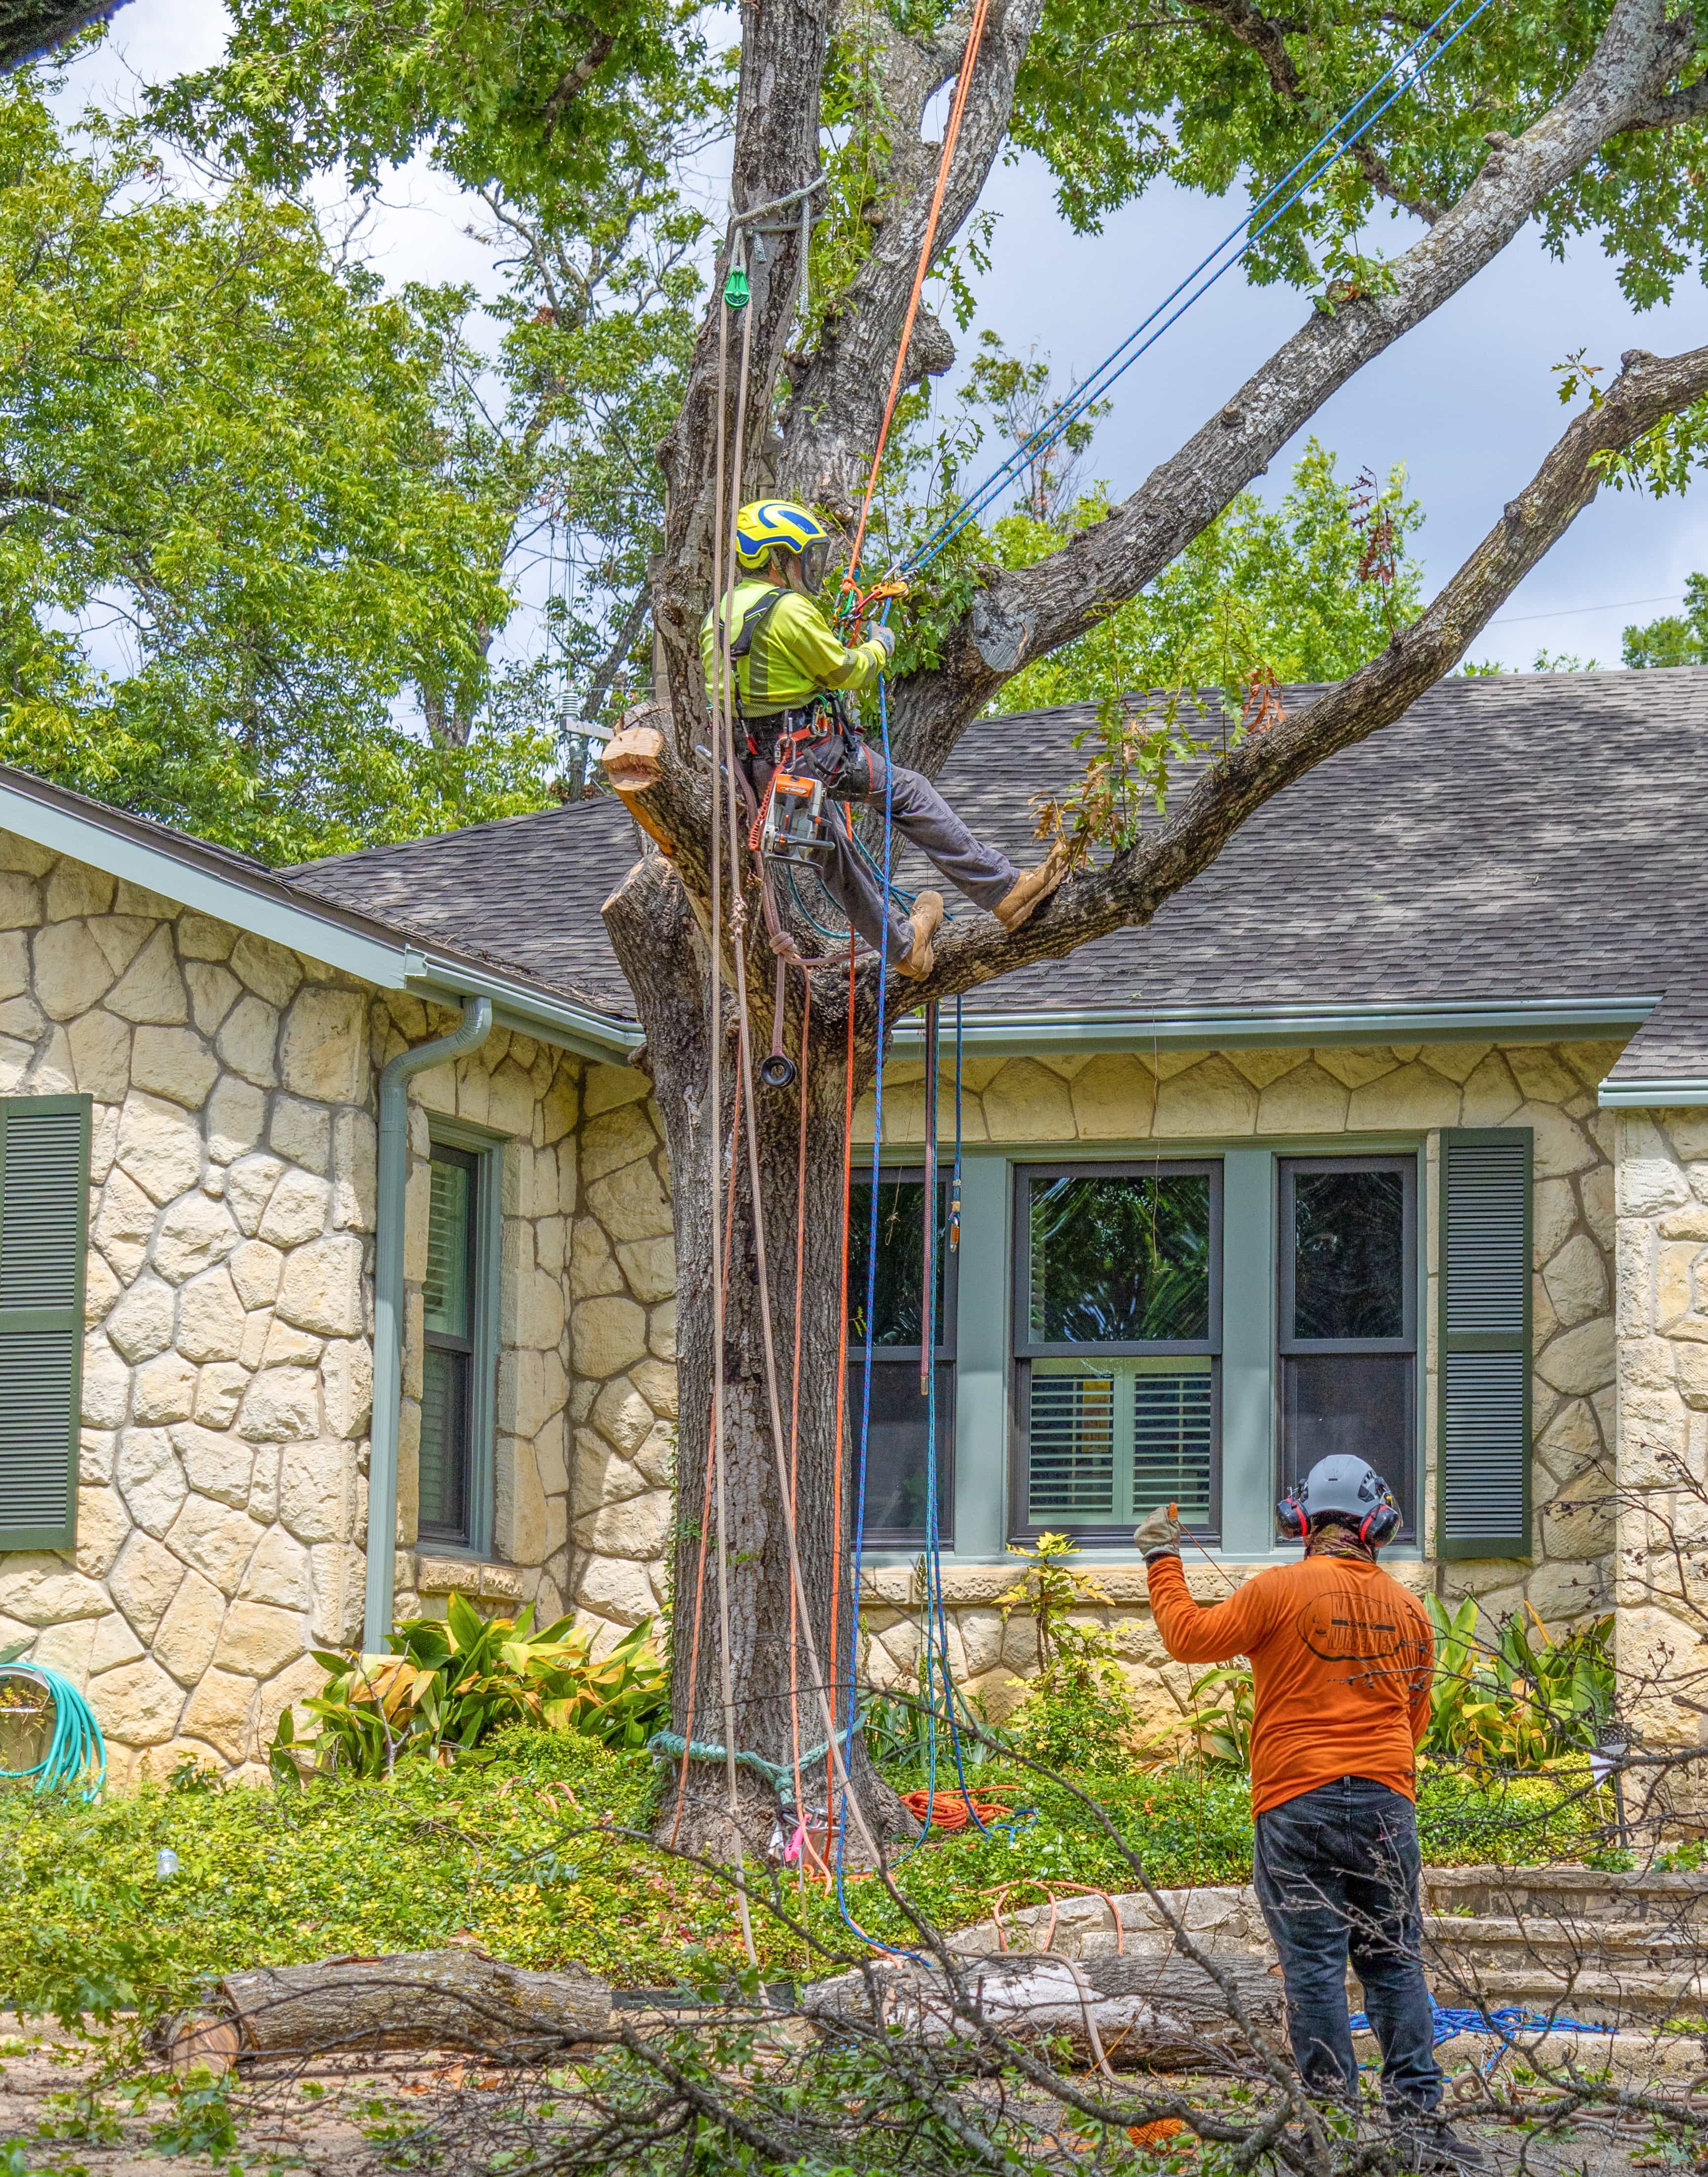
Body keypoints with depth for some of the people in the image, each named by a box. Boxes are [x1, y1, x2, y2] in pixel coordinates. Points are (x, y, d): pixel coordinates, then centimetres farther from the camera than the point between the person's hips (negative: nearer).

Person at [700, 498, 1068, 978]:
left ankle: (904, 943, 33)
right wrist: (879, 647, 10)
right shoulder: (789, 609, -17)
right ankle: (1005, 890, -1)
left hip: (757, 766, 9)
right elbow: (845, 671, -11)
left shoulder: (719, 614, 10)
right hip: (809, 751, -9)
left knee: (832, 849, 19)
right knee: (909, 794, -1)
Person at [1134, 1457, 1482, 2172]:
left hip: (1298, 1804, -3)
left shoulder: (1280, 1590, -6)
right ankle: (1417, 2118, 6)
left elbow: (1189, 1637, 2)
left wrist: (1161, 1561, 15)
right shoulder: (1409, 1609, 9)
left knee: (1315, 1965, -1)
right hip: (1387, 1803, 3)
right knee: (1394, 1961, 9)